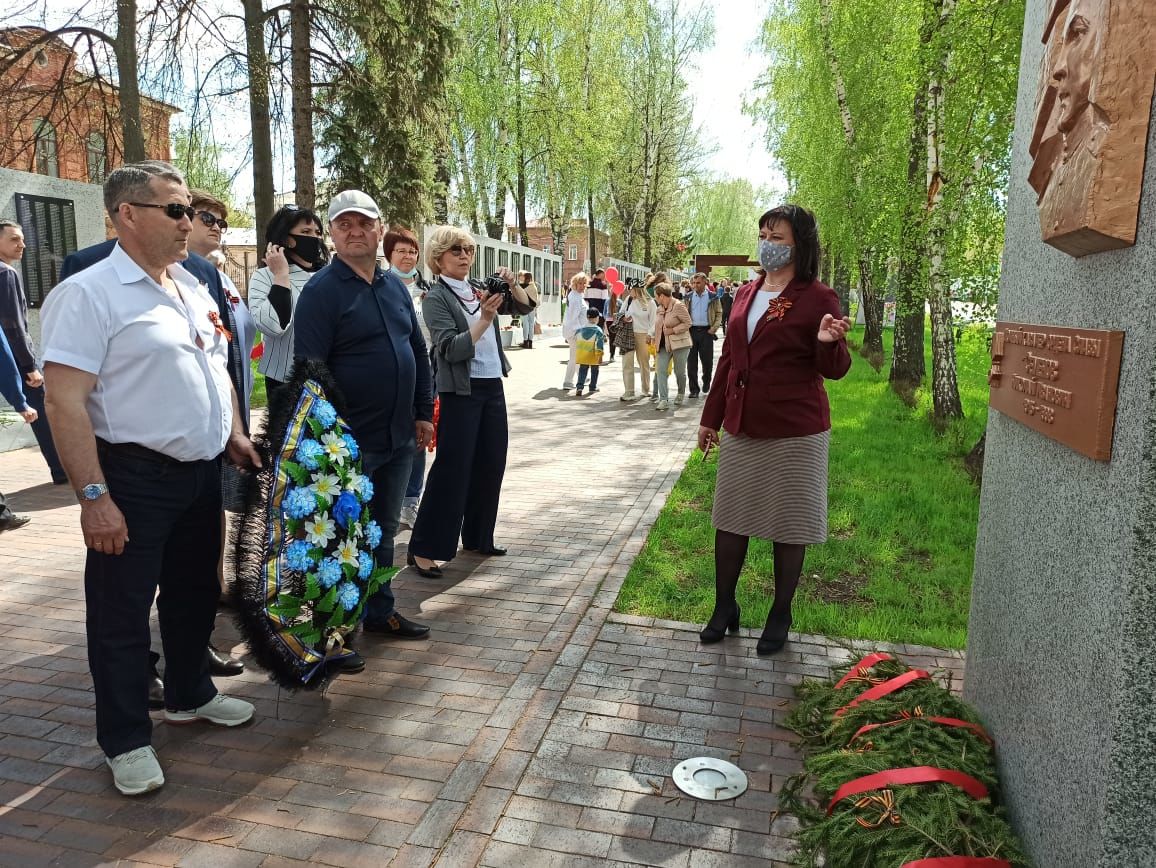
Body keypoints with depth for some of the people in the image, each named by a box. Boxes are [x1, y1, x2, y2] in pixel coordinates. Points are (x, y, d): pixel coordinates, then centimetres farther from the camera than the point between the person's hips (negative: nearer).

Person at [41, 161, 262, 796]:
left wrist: (233, 434, 12)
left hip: (202, 472, 8)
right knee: (122, 611, 6)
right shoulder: (89, 293, -14)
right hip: (135, 480, -7)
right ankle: (126, 740, 21)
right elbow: (64, 400, -20)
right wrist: (93, 496, -23)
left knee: (194, 593, 20)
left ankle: (189, 695, 40)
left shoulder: (193, 289, 11)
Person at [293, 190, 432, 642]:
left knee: (384, 530, 18)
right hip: (350, 441, -7)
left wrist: (423, 412, 13)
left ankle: (380, 611, 34)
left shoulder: (395, 286, 11)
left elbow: (418, 352, 16)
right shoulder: (322, 290, -11)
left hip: (399, 437, 7)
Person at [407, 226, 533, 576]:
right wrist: (485, 319, -26)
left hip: (492, 387, 7)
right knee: (452, 469, -7)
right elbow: (451, 349, -19)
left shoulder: (480, 289, 9)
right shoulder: (436, 298, -9)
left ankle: (478, 538, 28)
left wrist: (511, 284, -6)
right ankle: (423, 549, 1)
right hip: (461, 392, -7)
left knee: (491, 465, 13)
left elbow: (524, 306, 13)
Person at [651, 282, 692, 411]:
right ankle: (663, 400, -11)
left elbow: (687, 323, -13)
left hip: (679, 344, -6)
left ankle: (681, 394, 32)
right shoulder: (659, 309, 11)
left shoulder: (678, 306, -11)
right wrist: (654, 337, 9)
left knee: (679, 372, 5)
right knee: (661, 370, -9)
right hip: (664, 345, 6)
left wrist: (673, 330, -18)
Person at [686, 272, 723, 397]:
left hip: (706, 331, -2)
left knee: (707, 359, 3)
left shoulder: (713, 297, 2)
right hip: (691, 331, 2)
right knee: (691, 361, 0)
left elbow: (719, 313, 4)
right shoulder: (688, 297, 8)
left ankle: (706, 382, 30)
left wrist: (714, 328, -8)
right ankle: (694, 389, 6)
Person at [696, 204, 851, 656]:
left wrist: (829, 343, -30)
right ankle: (724, 607, 27)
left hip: (794, 432, -6)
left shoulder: (817, 297, -8)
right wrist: (711, 416, 17)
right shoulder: (746, 293, 10)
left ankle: (780, 615, 23)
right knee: (729, 518, 11)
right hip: (741, 428, 6)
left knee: (788, 523, 6)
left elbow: (834, 369, -7)